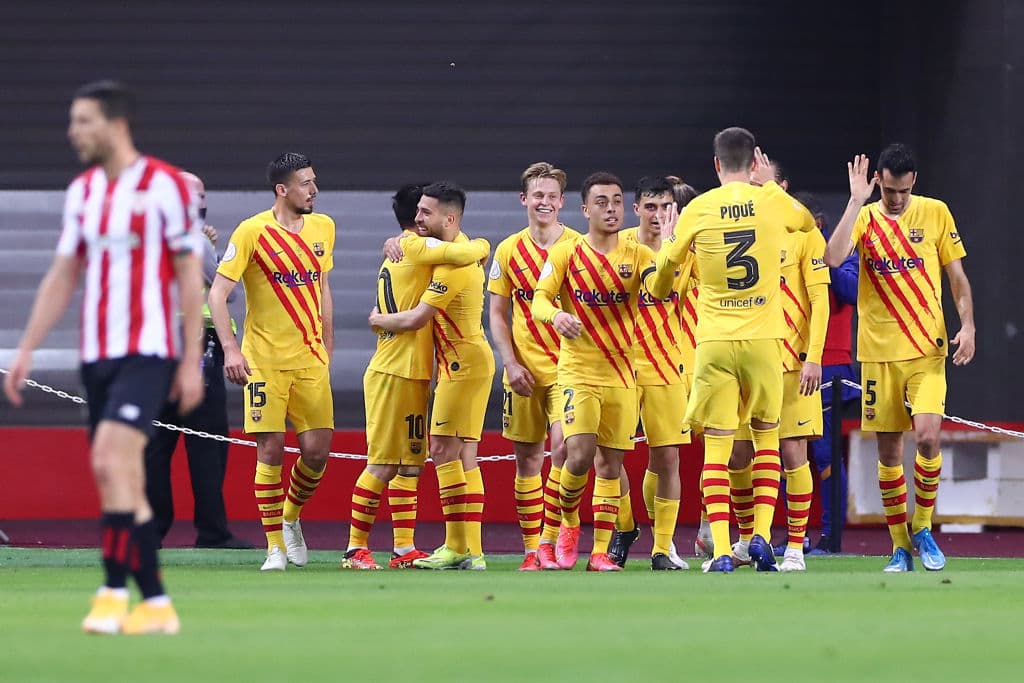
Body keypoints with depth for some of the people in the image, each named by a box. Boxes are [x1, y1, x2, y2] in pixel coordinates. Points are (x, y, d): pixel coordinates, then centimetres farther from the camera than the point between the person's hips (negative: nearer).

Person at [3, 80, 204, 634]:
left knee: (111, 461, -21)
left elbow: (190, 276, -5)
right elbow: (61, 277, 17)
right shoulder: (81, 191, 12)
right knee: (123, 483, 4)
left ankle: (114, 591, -17)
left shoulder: (166, 186, -6)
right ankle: (155, 603, 10)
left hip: (148, 353, -6)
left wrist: (191, 361, -9)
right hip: (97, 357, 7)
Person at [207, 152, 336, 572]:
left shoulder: (323, 228, 8)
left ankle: (291, 518, 27)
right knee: (271, 447, -6)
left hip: (310, 359, 4)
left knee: (317, 450, -1)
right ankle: (275, 546, 3)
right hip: (264, 360, -4)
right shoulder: (252, 231, -9)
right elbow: (217, 293, -10)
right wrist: (230, 349, -19)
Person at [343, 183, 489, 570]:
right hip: (394, 375, -10)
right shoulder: (416, 247, -10)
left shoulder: (398, 253, 19)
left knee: (410, 464, 9)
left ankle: (404, 549, 10)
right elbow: (465, 255, -24)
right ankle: (356, 549, -4)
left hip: (412, 377, 10)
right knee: (383, 465, -7)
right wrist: (481, 245, -4)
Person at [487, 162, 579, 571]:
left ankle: (548, 542, -11)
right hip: (524, 370, 2)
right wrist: (511, 363, -3)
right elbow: (497, 314, 9)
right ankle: (531, 549, 11)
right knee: (527, 459, 4)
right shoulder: (509, 251, 6)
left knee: (563, 446, -16)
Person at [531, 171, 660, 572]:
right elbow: (539, 299, -7)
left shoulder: (637, 255, 1)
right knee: (580, 455, -17)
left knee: (610, 464, 3)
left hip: (621, 374, 2)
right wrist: (556, 315, -31)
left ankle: (600, 552, 11)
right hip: (577, 371, -2)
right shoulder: (564, 254, -1)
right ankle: (569, 524, 10)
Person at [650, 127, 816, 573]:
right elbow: (808, 221, 25)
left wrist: (659, 290, 35)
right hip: (763, 337, 1)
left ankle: (721, 551, -8)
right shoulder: (772, 201, 1)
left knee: (716, 448, 1)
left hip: (714, 340, -1)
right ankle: (761, 536, 4)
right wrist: (768, 182, 35)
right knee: (767, 438, 16)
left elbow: (668, 264, 12)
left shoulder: (697, 210, -1)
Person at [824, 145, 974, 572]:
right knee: (888, 450, 3)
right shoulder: (865, 217, 2)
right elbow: (833, 258, -16)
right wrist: (857, 201, -16)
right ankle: (900, 546, 13)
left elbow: (957, 275, 9)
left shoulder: (936, 213, 4)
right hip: (878, 351, 1)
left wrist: (967, 325, -3)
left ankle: (922, 527, 4)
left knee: (927, 436, -17)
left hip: (928, 349, -1)